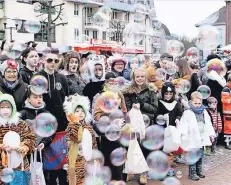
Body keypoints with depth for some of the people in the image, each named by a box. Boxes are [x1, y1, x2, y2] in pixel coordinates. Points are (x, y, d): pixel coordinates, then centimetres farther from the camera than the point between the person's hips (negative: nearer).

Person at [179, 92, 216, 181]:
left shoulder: (204, 112, 9)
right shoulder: (187, 113, -11)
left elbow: (208, 124, 17)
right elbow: (183, 125, -16)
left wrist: (211, 134, 18)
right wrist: (183, 135, -25)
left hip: (202, 139, 6)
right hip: (193, 139, -6)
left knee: (200, 156, 16)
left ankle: (199, 171, 29)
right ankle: (192, 173, 9)